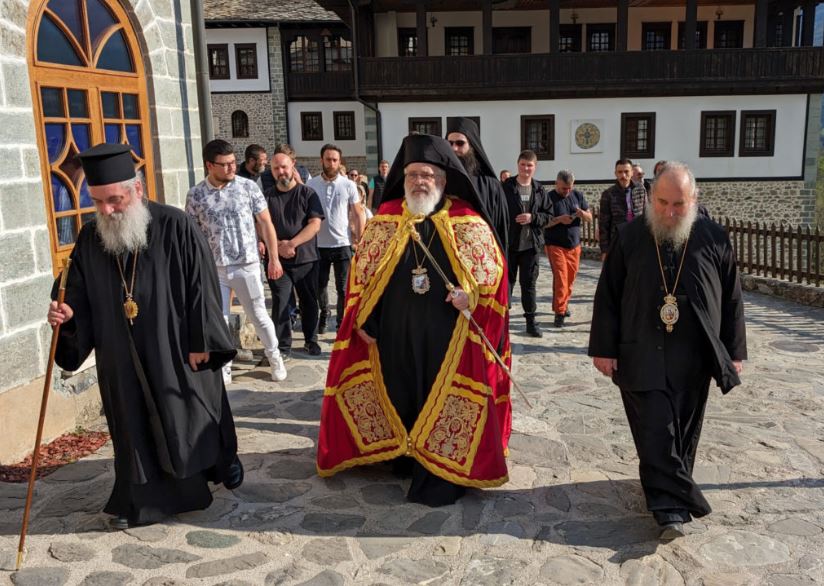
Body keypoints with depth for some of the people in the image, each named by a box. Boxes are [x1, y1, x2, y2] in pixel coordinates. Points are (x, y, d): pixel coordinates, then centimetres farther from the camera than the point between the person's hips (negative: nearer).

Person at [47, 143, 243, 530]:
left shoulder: (176, 228, -13)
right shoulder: (89, 238, 0)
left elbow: (202, 286, -11)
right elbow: (81, 298, 6)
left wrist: (201, 341, -12)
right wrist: (67, 315, -15)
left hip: (176, 351, -3)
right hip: (121, 357, 4)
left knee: (193, 415, 13)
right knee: (134, 427, 12)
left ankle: (223, 461, 39)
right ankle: (140, 500, 26)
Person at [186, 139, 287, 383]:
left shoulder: (248, 187, -4)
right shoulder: (195, 195, -2)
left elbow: (265, 223, 1)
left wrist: (274, 258, -1)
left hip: (247, 265, -1)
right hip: (212, 268, 1)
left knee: (259, 316, 8)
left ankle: (275, 357, 28)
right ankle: (223, 367, 23)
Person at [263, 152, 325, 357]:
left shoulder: (307, 193, 1)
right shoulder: (267, 196, 7)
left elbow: (315, 224, -8)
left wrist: (292, 244, -16)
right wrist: (278, 245, -13)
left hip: (306, 258, -1)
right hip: (278, 260, 1)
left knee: (309, 302, 8)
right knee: (280, 303, 0)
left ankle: (311, 340, 24)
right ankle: (282, 346, 9)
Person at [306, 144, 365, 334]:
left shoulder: (349, 185, -3)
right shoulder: (311, 184, 0)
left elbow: (358, 215, 0)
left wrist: (360, 241, -5)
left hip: (343, 244, -1)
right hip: (318, 245, 1)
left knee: (343, 288, 3)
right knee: (319, 285, 14)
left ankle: (342, 325, 15)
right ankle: (324, 314, 39)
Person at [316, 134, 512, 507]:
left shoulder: (468, 222, -2)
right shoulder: (385, 220, 4)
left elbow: (493, 268, 2)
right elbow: (362, 272, 7)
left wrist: (471, 293, -16)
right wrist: (363, 320, 2)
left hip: (448, 336, -2)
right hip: (393, 333, 3)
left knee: (444, 402, 4)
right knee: (400, 396, 14)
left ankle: (441, 472, 18)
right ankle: (404, 457, 34)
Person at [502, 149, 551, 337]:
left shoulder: (539, 190, 6)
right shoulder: (506, 187, -4)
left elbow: (547, 216, 9)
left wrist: (533, 218, -11)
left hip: (531, 244, 3)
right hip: (508, 243, -2)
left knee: (529, 283, 9)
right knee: (506, 282, 5)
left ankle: (531, 321, 19)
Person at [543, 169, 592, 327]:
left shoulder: (578, 195, 7)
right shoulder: (549, 198, -7)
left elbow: (590, 218, 9)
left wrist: (582, 213, -14)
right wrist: (559, 219, -26)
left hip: (574, 245, 5)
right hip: (555, 245, -5)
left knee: (570, 278, 11)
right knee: (560, 277, -12)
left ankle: (564, 304, 30)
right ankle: (559, 312, -7)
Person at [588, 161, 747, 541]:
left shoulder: (714, 239, 0)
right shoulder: (630, 238, -2)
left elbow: (732, 300, 6)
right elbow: (607, 296, 0)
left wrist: (734, 352, 6)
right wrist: (604, 348, -2)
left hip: (694, 360, 2)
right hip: (644, 357, -2)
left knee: (683, 431, 13)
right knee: (656, 432, -5)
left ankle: (669, 495, 31)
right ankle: (672, 508, 1)